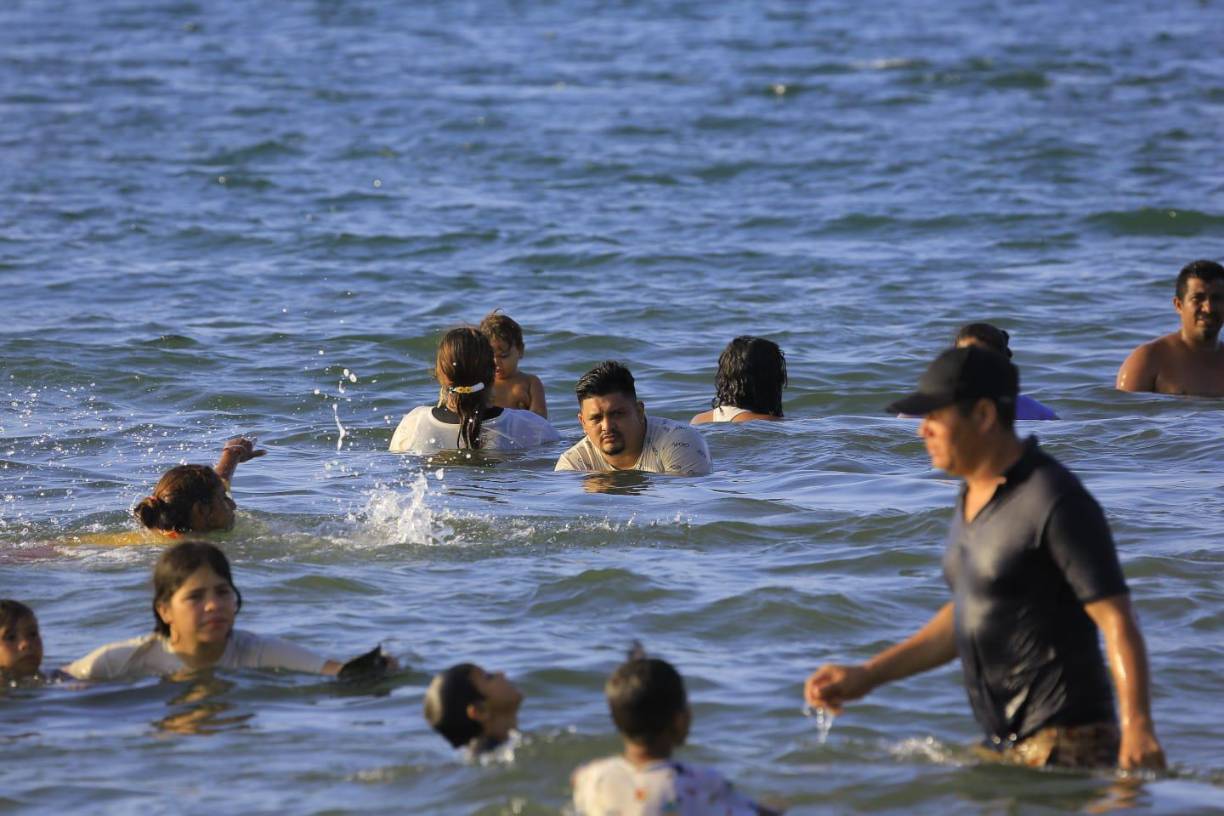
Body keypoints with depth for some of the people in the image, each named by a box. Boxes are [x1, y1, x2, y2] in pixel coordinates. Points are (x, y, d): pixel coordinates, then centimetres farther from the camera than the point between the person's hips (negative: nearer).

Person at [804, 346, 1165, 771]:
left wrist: (1137, 727, -30)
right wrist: (867, 675, 21)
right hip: (1003, 750, 10)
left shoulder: (1055, 503, -15)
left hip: (1064, 746, -10)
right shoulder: (974, 497, 15)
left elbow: (1117, 621, -19)